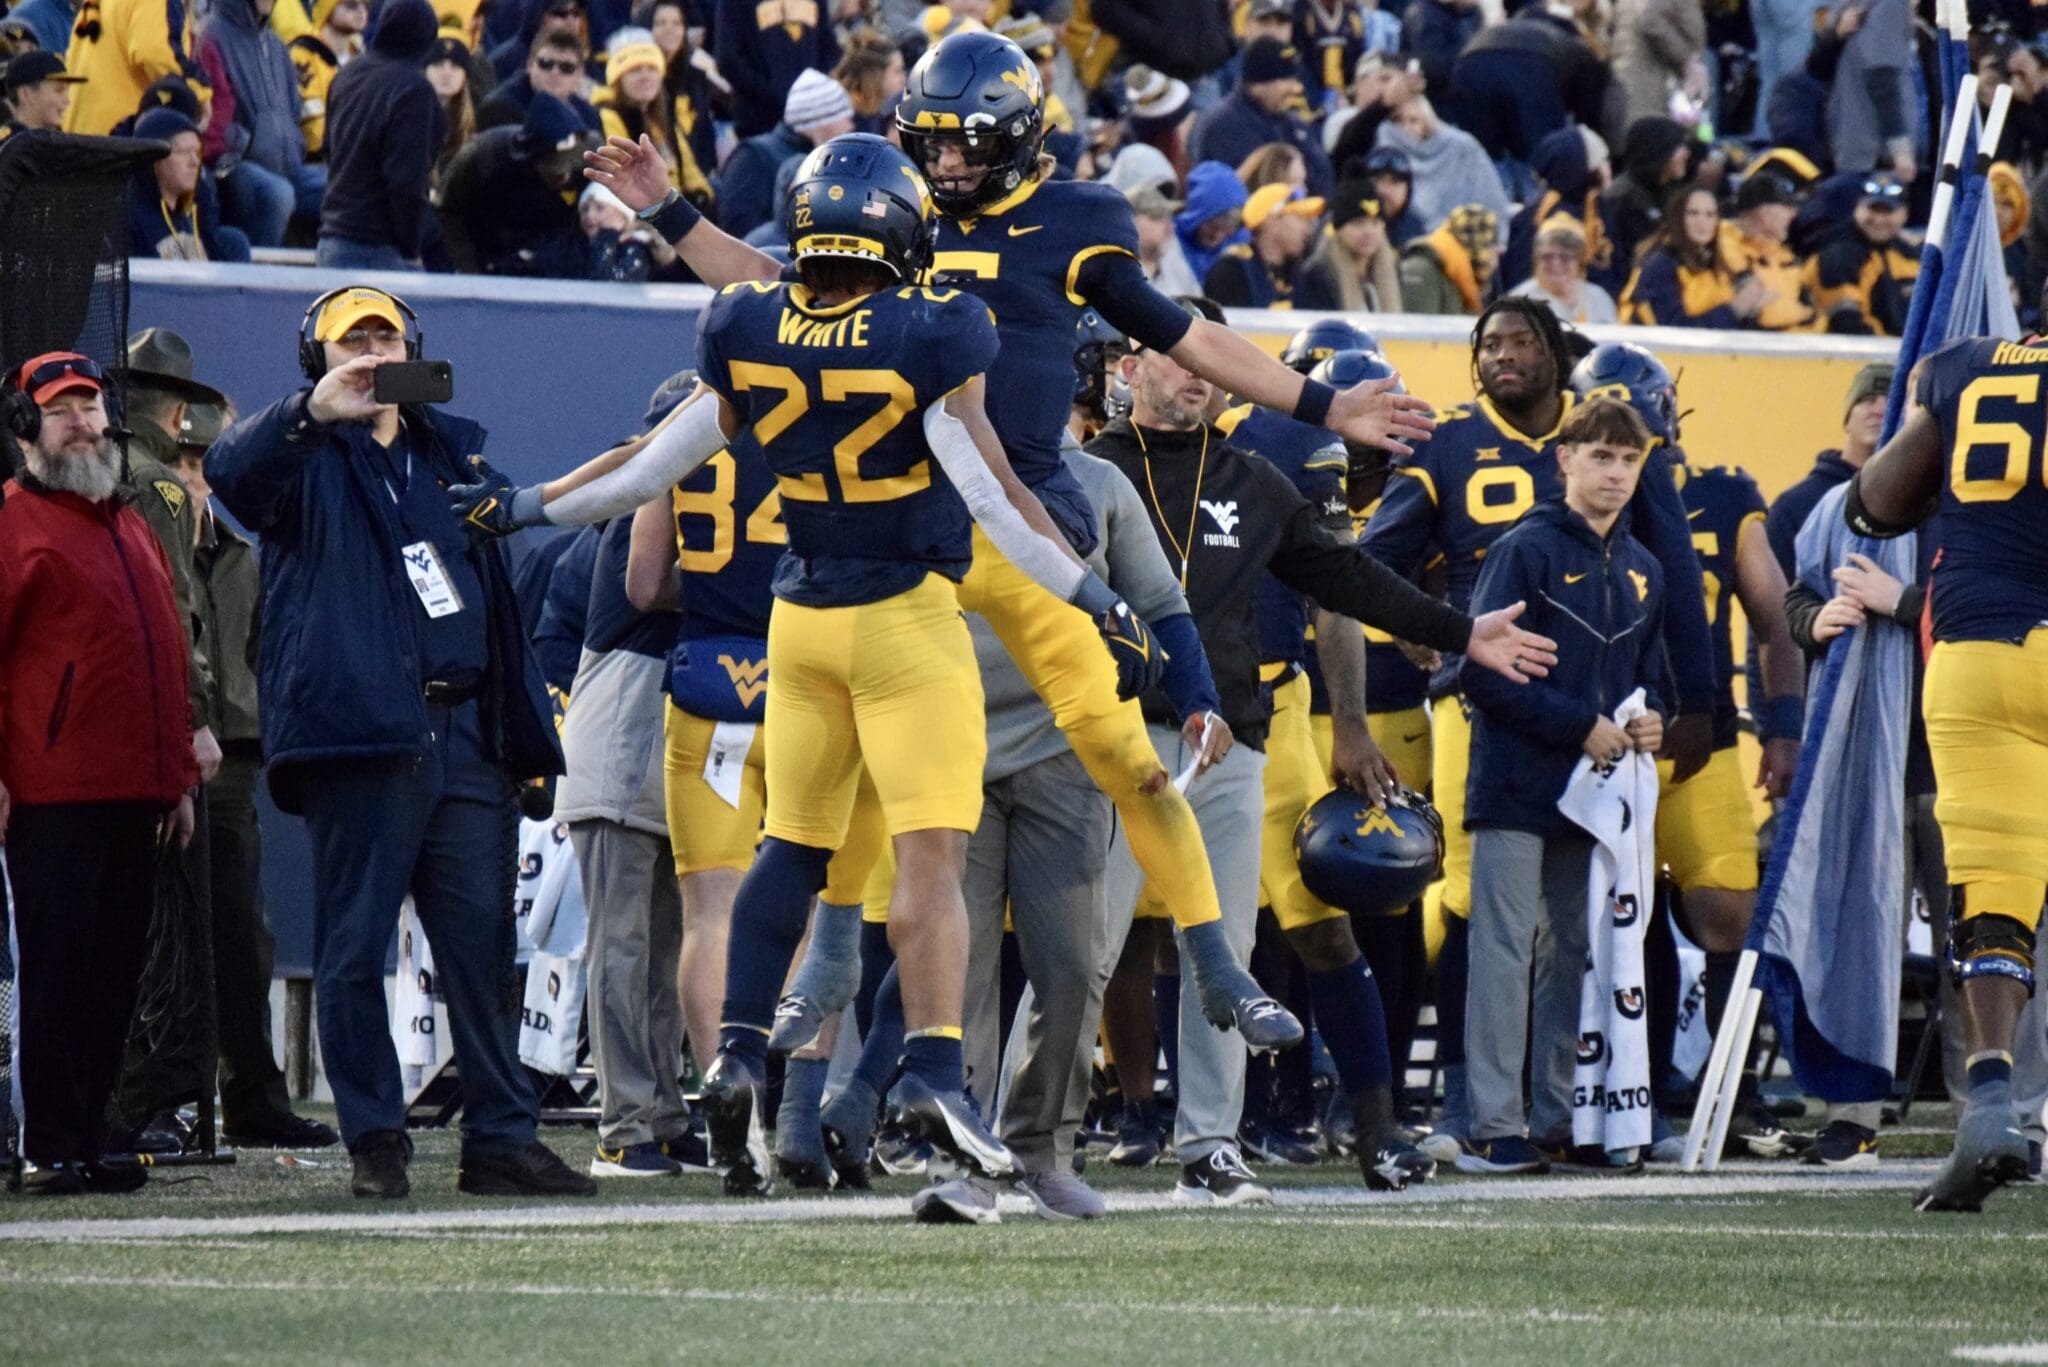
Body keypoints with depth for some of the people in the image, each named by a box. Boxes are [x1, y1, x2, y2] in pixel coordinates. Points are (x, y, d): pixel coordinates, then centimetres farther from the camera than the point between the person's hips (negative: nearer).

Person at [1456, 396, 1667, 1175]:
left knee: (1573, 957, 10)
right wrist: (1580, 726, -15)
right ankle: (1494, 1125, -8)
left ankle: (1556, 1117, 15)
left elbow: (1650, 674, 24)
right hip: (1518, 785, -7)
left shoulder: (1643, 571, 14)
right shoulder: (1528, 551, -7)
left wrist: (1649, 721, 0)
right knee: (1505, 951, -7)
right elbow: (1483, 671, -13)